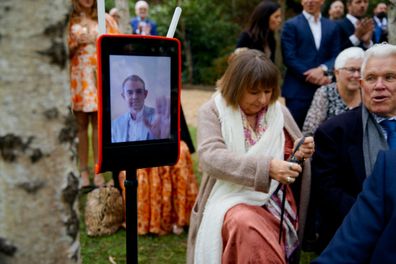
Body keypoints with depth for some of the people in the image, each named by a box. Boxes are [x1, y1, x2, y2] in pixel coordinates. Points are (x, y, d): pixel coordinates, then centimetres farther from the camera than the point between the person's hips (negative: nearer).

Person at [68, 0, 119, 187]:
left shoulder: (105, 18, 13)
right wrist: (76, 44, -11)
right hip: (78, 76, 0)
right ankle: (83, 171, 4)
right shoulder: (69, 20, 10)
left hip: (100, 75, 1)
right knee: (81, 124, -1)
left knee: (98, 122, -1)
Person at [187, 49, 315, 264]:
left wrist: (300, 152, -9)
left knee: (250, 228, -30)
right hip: (231, 199, -3)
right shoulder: (212, 111, -2)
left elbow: (289, 153, 18)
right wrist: (265, 167, -31)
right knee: (246, 224, -36)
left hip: (274, 203, 3)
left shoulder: (279, 112, 9)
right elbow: (210, 157, -18)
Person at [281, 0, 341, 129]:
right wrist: (312, 76, -12)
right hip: (298, 91, -3)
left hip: (323, 90, 4)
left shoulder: (332, 27, 15)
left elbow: (335, 56, 9)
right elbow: (289, 58, -6)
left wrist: (323, 69, -12)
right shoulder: (291, 25, 2)